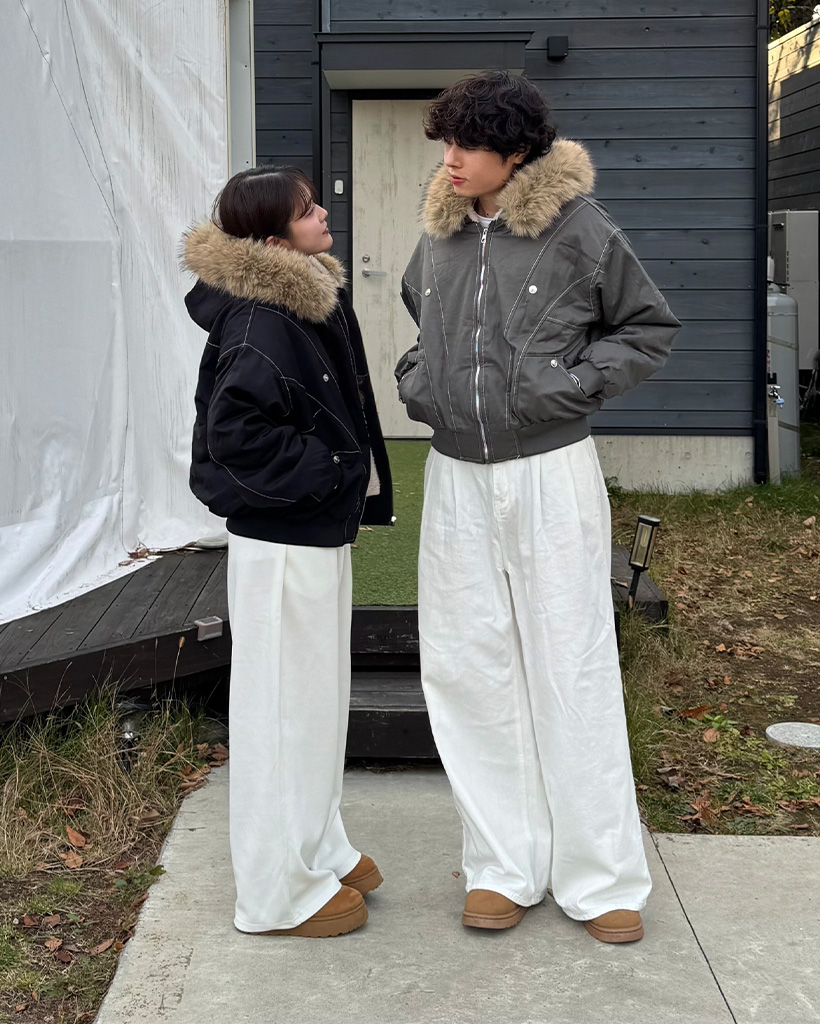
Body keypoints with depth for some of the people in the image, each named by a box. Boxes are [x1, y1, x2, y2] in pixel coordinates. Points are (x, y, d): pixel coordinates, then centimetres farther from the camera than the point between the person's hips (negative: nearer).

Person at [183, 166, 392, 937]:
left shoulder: (313, 303, 9)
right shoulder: (261, 325, -22)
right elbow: (235, 432, -29)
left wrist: (349, 482, 10)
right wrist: (321, 473, -21)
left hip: (319, 533, 10)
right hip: (281, 544, -10)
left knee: (318, 699, 21)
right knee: (284, 707, 1)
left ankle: (319, 849, 37)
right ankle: (281, 891, 15)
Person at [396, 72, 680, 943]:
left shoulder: (577, 227, -8)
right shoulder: (438, 236, 6)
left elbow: (650, 327, 2)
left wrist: (575, 383, -11)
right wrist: (413, 379, 6)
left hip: (550, 471, -5)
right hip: (455, 476, 5)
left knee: (571, 668, 0)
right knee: (469, 667, 7)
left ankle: (600, 876, 12)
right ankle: (504, 864, 20)